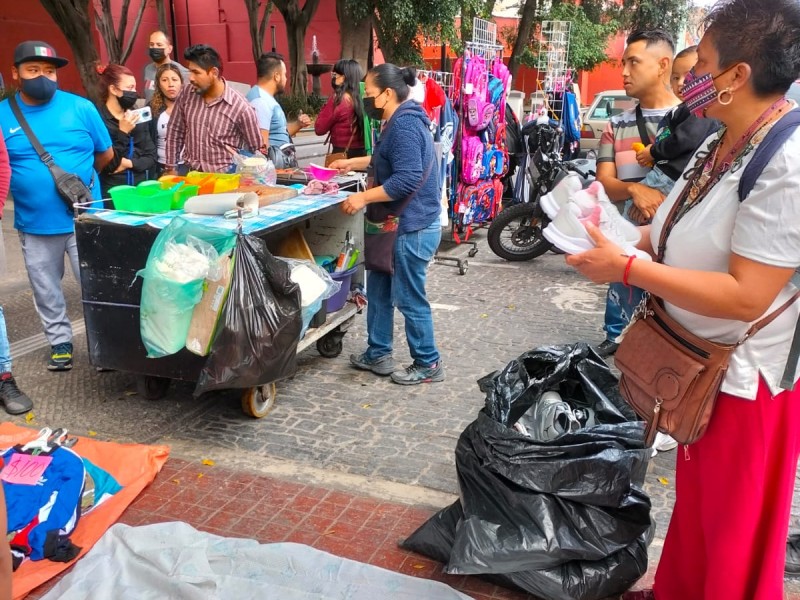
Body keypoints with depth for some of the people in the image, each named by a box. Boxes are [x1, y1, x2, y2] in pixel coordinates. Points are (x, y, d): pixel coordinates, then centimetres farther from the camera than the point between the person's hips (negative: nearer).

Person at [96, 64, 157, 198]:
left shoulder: (138, 117, 9)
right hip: (113, 191, -5)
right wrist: (122, 133, -18)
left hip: (142, 187, 5)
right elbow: (106, 164, -14)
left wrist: (128, 163, -8)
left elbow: (151, 156, 7)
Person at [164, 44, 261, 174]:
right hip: (190, 174, 3)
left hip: (223, 177, -3)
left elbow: (256, 151, -1)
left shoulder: (241, 108, -12)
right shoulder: (186, 93, 2)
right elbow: (175, 131, 14)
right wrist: (170, 168, 12)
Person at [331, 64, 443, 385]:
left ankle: (428, 364, 16)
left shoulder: (404, 124, -20)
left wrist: (363, 198, -23)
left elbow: (407, 179, -28)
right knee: (379, 287, 17)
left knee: (409, 298, 1)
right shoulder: (402, 121, 13)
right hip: (405, 223, 11)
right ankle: (378, 354, 29)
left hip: (413, 227, -11)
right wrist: (352, 163, 27)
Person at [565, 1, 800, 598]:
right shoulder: (720, 144, 1)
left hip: (746, 376, -9)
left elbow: (745, 297, -32)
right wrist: (617, 236, -1)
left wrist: (627, 269, -29)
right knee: (693, 500, 26)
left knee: (733, 528, 12)